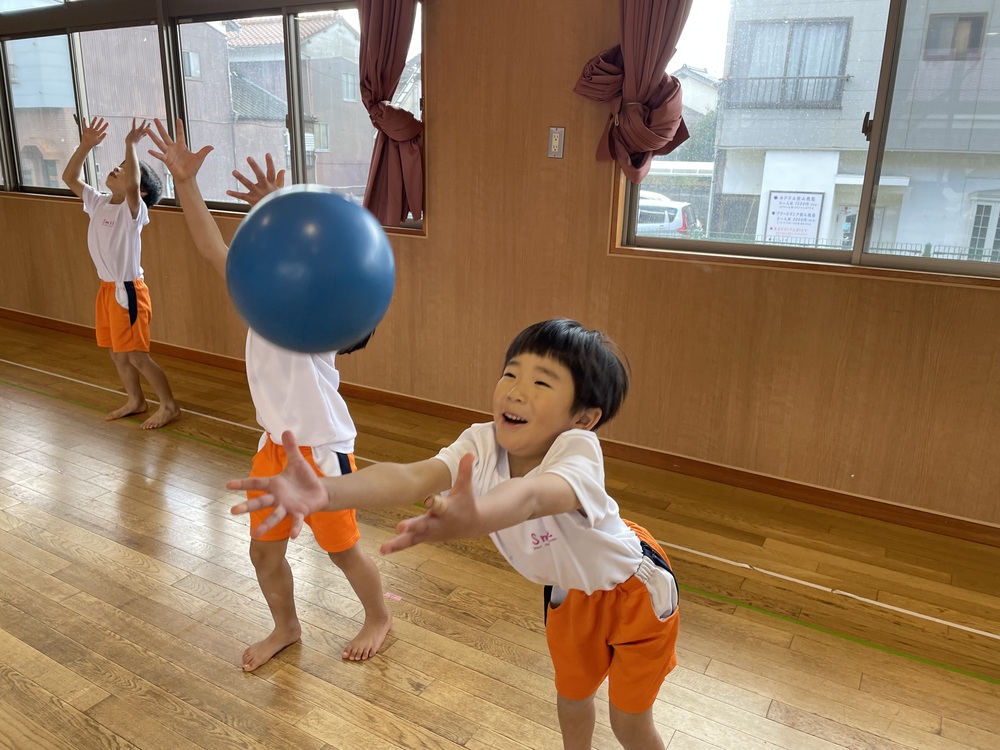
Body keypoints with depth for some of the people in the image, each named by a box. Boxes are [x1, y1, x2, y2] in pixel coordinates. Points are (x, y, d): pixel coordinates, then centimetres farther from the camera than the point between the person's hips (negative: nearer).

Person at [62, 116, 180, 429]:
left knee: (136, 355, -3)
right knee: (117, 352, 16)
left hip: (128, 290, -8)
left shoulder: (133, 210, -17)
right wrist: (85, 145, 5)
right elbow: (70, 178, 14)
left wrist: (131, 144, -32)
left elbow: (132, 187, -38)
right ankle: (136, 401, 31)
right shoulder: (98, 202, 7)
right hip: (106, 288, 8)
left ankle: (170, 406, 9)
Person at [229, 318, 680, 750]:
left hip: (635, 587, -4)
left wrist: (471, 519, -86)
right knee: (571, 698, 24)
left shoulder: (578, 450, -41)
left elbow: (529, 497, -64)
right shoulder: (481, 444, -27)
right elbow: (411, 477, -46)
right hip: (569, 591, 5)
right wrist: (325, 492, -65)